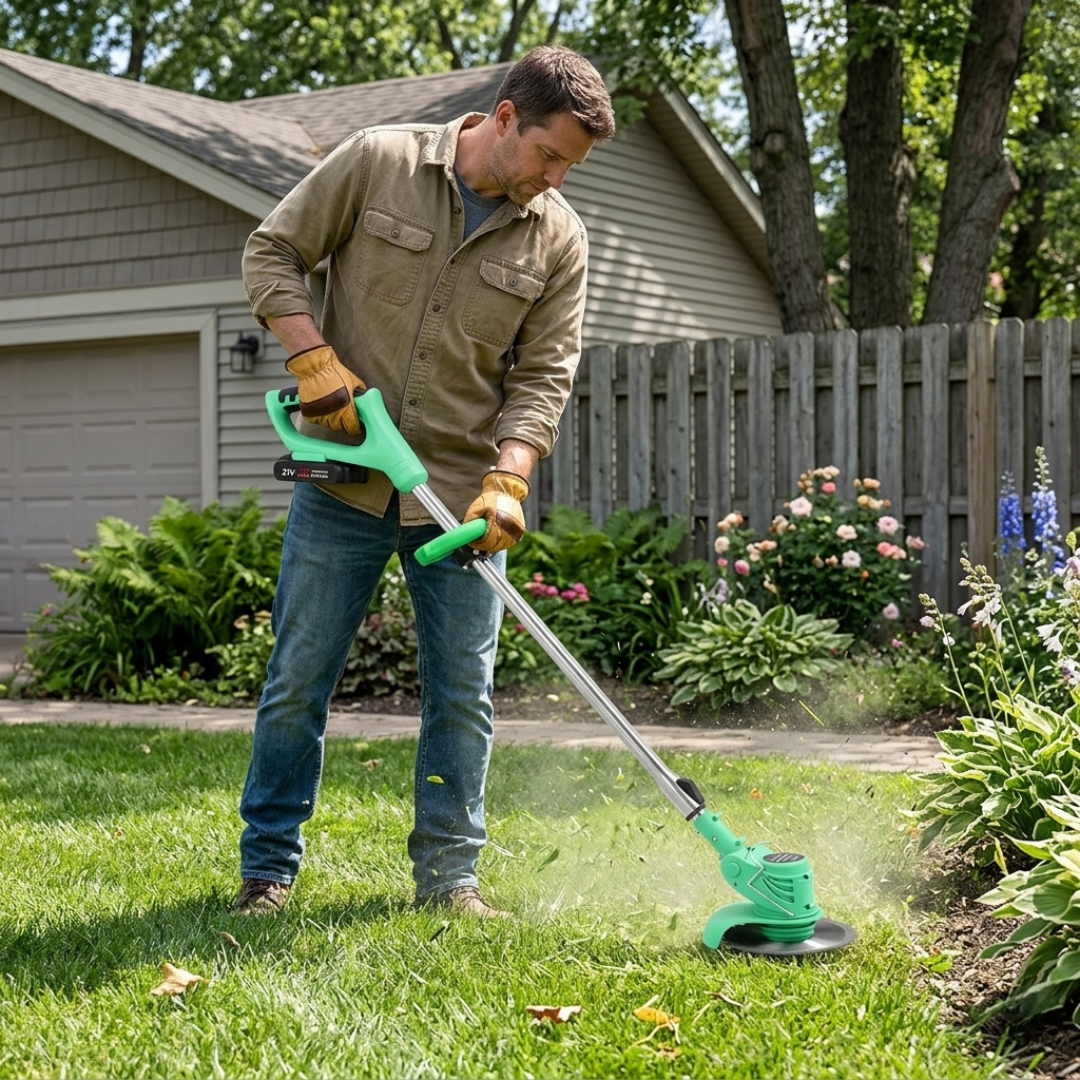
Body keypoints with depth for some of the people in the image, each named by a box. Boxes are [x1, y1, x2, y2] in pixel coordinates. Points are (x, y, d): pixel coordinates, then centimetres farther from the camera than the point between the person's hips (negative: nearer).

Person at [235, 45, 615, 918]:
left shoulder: (559, 239, 0)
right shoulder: (379, 161, -5)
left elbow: (544, 376, -2)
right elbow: (272, 252, 0)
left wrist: (505, 482, -17)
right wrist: (315, 361, -13)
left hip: (462, 494, 2)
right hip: (343, 481, -1)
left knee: (463, 693, 4)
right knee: (299, 677, 5)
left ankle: (450, 873, 17)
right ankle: (268, 867, 18)